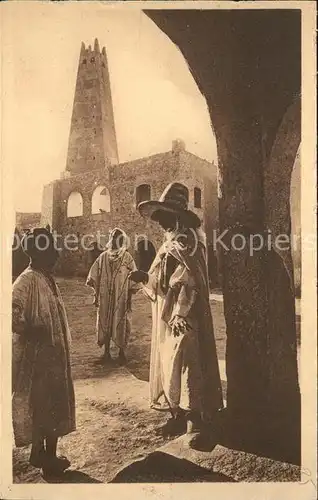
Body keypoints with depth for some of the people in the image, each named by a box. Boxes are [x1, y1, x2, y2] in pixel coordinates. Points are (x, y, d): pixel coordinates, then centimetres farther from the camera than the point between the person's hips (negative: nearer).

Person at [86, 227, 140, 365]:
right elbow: (95, 278, 6)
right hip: (105, 298, 2)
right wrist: (96, 296, 3)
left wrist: (129, 299, -6)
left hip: (121, 299, -2)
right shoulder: (103, 257, 3)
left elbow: (132, 280, -4)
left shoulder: (127, 257, -4)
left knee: (121, 323, 3)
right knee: (105, 322, 8)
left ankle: (122, 352, 18)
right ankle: (106, 352, 22)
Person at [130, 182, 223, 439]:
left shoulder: (186, 238, -16)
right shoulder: (174, 239, 14)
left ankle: (194, 418, 12)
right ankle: (180, 415, 28)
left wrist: (180, 315, -24)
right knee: (169, 365, 15)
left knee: (182, 365, -2)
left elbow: (188, 281, -22)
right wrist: (146, 277, 7)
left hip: (182, 317, -10)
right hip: (168, 317, 10)